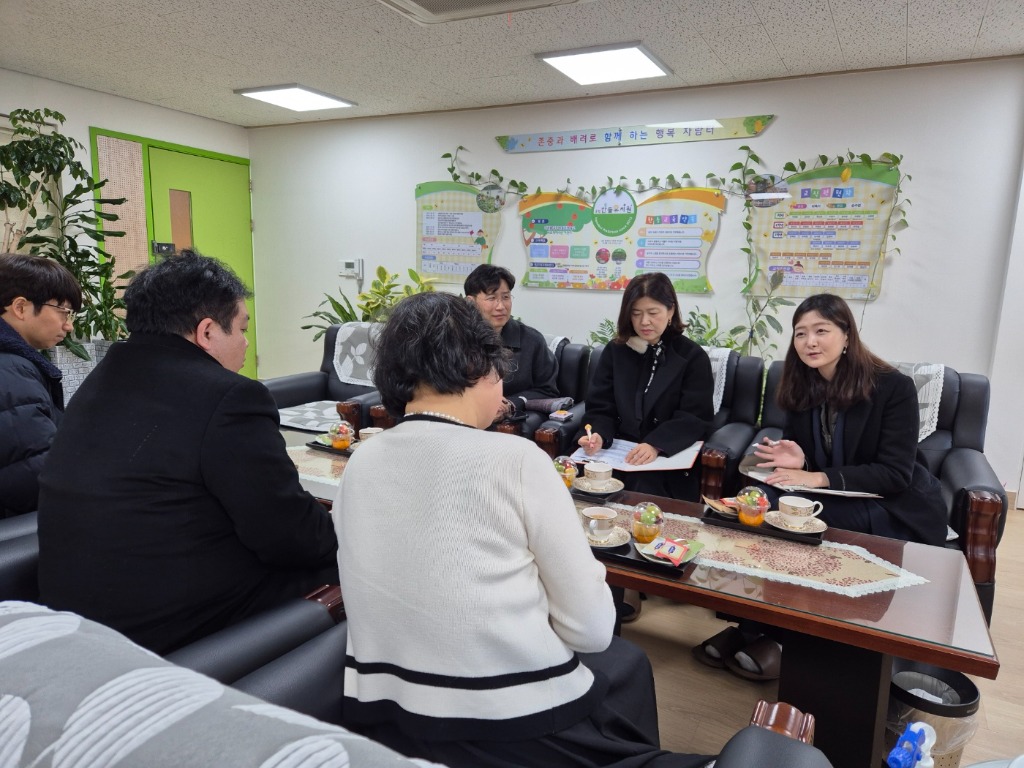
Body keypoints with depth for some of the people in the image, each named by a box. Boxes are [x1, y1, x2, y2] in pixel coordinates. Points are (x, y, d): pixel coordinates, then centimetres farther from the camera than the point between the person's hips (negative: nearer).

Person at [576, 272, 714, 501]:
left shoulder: (693, 357, 2)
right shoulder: (615, 351, 10)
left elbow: (694, 418, -8)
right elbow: (600, 408, 5)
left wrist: (655, 445, -26)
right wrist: (598, 435, -19)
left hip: (670, 460, -2)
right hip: (618, 453, 3)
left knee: (643, 494, -31)